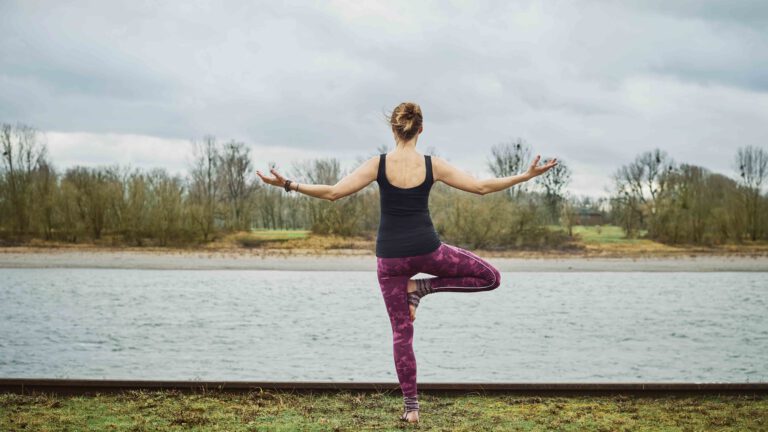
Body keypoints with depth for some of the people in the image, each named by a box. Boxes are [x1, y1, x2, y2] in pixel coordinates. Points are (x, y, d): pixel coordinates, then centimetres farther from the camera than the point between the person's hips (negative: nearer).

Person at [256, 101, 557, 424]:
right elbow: (482, 187, -4)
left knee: (402, 333, 11)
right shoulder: (432, 165, -5)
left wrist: (289, 185, -7)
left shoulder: (378, 164, -7)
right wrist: (527, 176, 4)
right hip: (428, 250, -1)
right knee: (491, 278, 17)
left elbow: (333, 193, -12)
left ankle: (411, 407, 10)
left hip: (390, 257, 1)